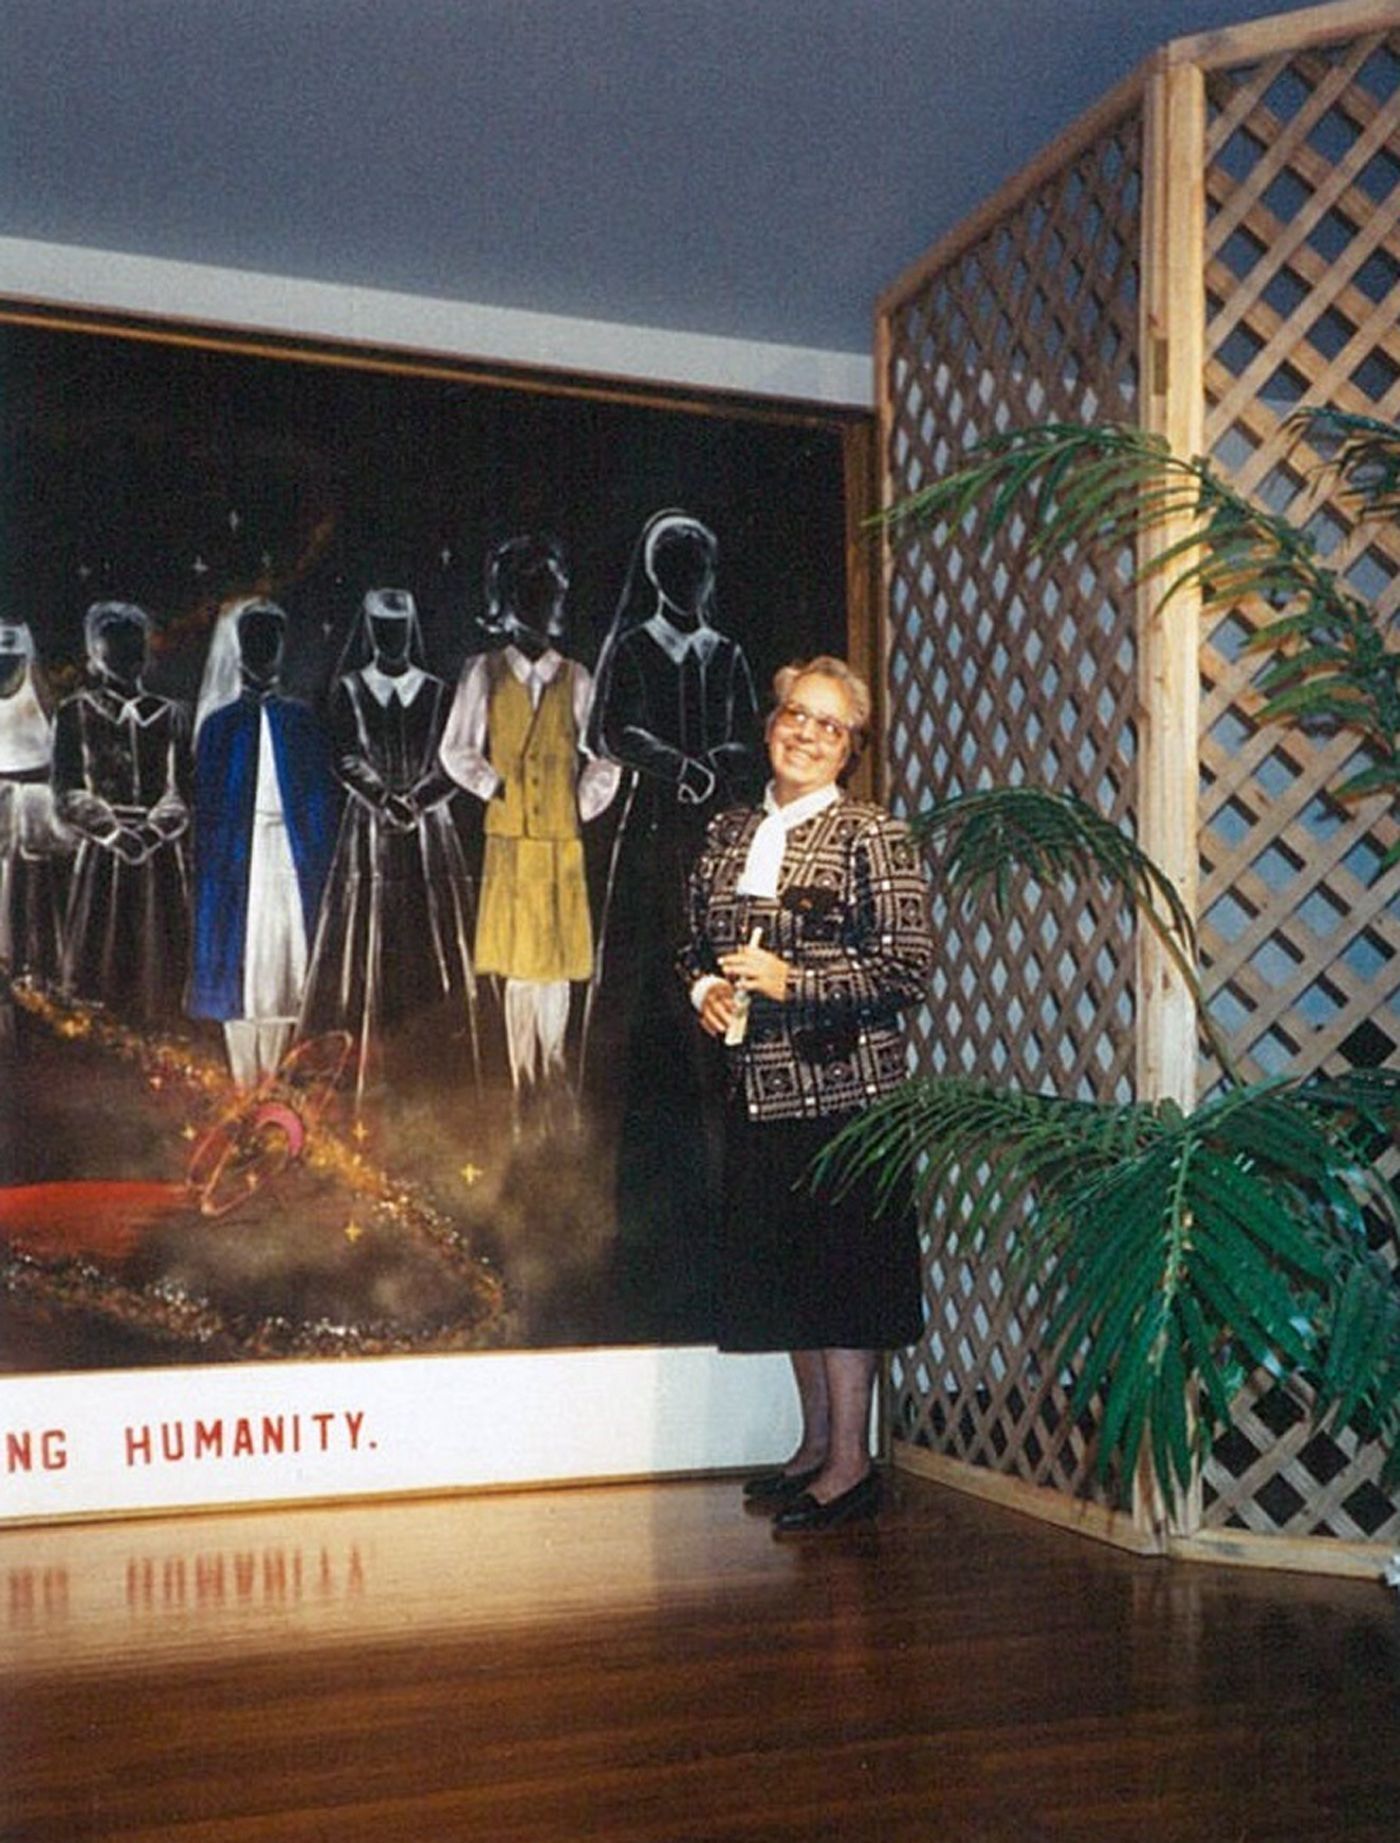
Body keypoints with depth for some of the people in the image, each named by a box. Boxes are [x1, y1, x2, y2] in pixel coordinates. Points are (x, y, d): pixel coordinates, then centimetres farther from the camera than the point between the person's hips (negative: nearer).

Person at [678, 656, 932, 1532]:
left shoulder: (872, 836, -6)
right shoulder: (729, 833, 12)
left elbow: (910, 967, -11)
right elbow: (696, 942, 21)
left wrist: (792, 982, -18)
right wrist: (706, 988, -1)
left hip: (842, 1088, -6)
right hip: (758, 1089, 6)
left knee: (842, 1265, -1)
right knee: (782, 1268, 13)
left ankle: (852, 1462, 10)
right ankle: (817, 1443, 28)